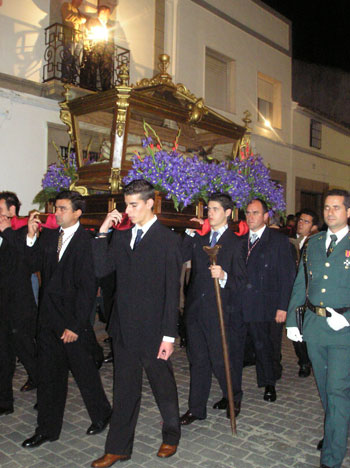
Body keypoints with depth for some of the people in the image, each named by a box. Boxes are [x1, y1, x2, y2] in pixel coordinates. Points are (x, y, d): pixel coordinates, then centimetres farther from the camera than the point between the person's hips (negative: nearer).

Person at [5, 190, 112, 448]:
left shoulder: (86, 241, -14)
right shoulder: (48, 236, 6)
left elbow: (88, 287, -15)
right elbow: (35, 265, 0)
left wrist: (76, 325, -15)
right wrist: (31, 237, -9)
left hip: (74, 320, -6)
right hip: (49, 318, 6)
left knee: (85, 372, 10)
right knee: (48, 375, 15)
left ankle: (101, 415, 35)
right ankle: (47, 429, 31)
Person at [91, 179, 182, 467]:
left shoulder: (168, 240, -10)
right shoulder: (121, 237, 8)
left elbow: (172, 291, -12)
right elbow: (101, 270, -1)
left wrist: (169, 335, -13)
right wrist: (103, 232, -7)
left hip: (152, 330, -5)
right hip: (124, 329, 5)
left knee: (163, 385, 14)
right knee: (125, 388, 16)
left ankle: (171, 437, 38)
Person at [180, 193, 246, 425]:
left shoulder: (236, 242, -4)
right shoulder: (199, 238, 10)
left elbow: (241, 280, -8)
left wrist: (224, 276, -26)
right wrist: (190, 233, -6)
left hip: (218, 310, -4)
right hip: (195, 308, 5)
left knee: (219, 359, 3)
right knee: (197, 360, 13)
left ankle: (234, 397, 31)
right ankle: (196, 408, 26)